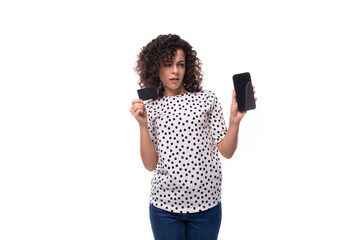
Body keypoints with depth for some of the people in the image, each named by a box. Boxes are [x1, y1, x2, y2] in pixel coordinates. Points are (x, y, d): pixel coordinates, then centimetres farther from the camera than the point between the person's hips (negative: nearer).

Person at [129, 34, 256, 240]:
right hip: (165, 205, 1)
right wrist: (143, 125, -11)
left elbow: (226, 152, -1)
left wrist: (235, 121, -16)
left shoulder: (206, 99, 2)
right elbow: (151, 165, -2)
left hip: (207, 204, 0)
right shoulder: (151, 108, 4)